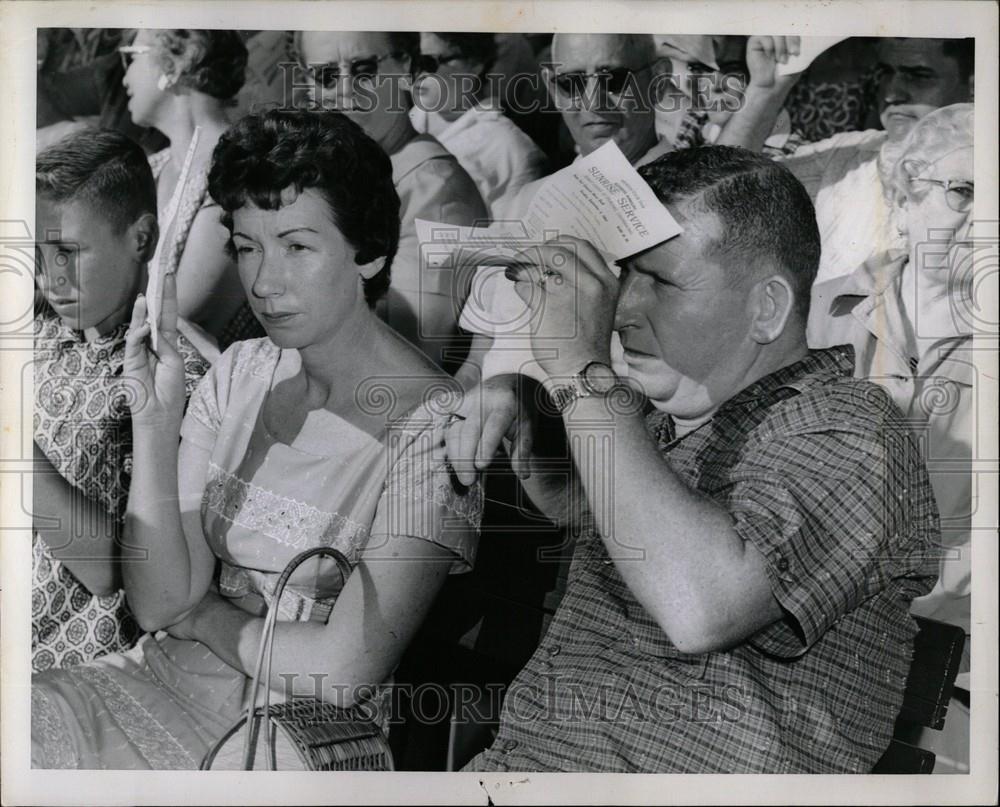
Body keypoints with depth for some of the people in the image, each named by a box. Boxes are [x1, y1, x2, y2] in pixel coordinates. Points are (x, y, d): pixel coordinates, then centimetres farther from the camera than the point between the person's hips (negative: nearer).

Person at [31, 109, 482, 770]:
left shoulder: (430, 428, -16)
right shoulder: (241, 373, 3)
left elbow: (343, 670, -20)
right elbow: (160, 603, -3)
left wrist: (202, 614, -5)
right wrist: (153, 422, -14)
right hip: (167, 677, 5)